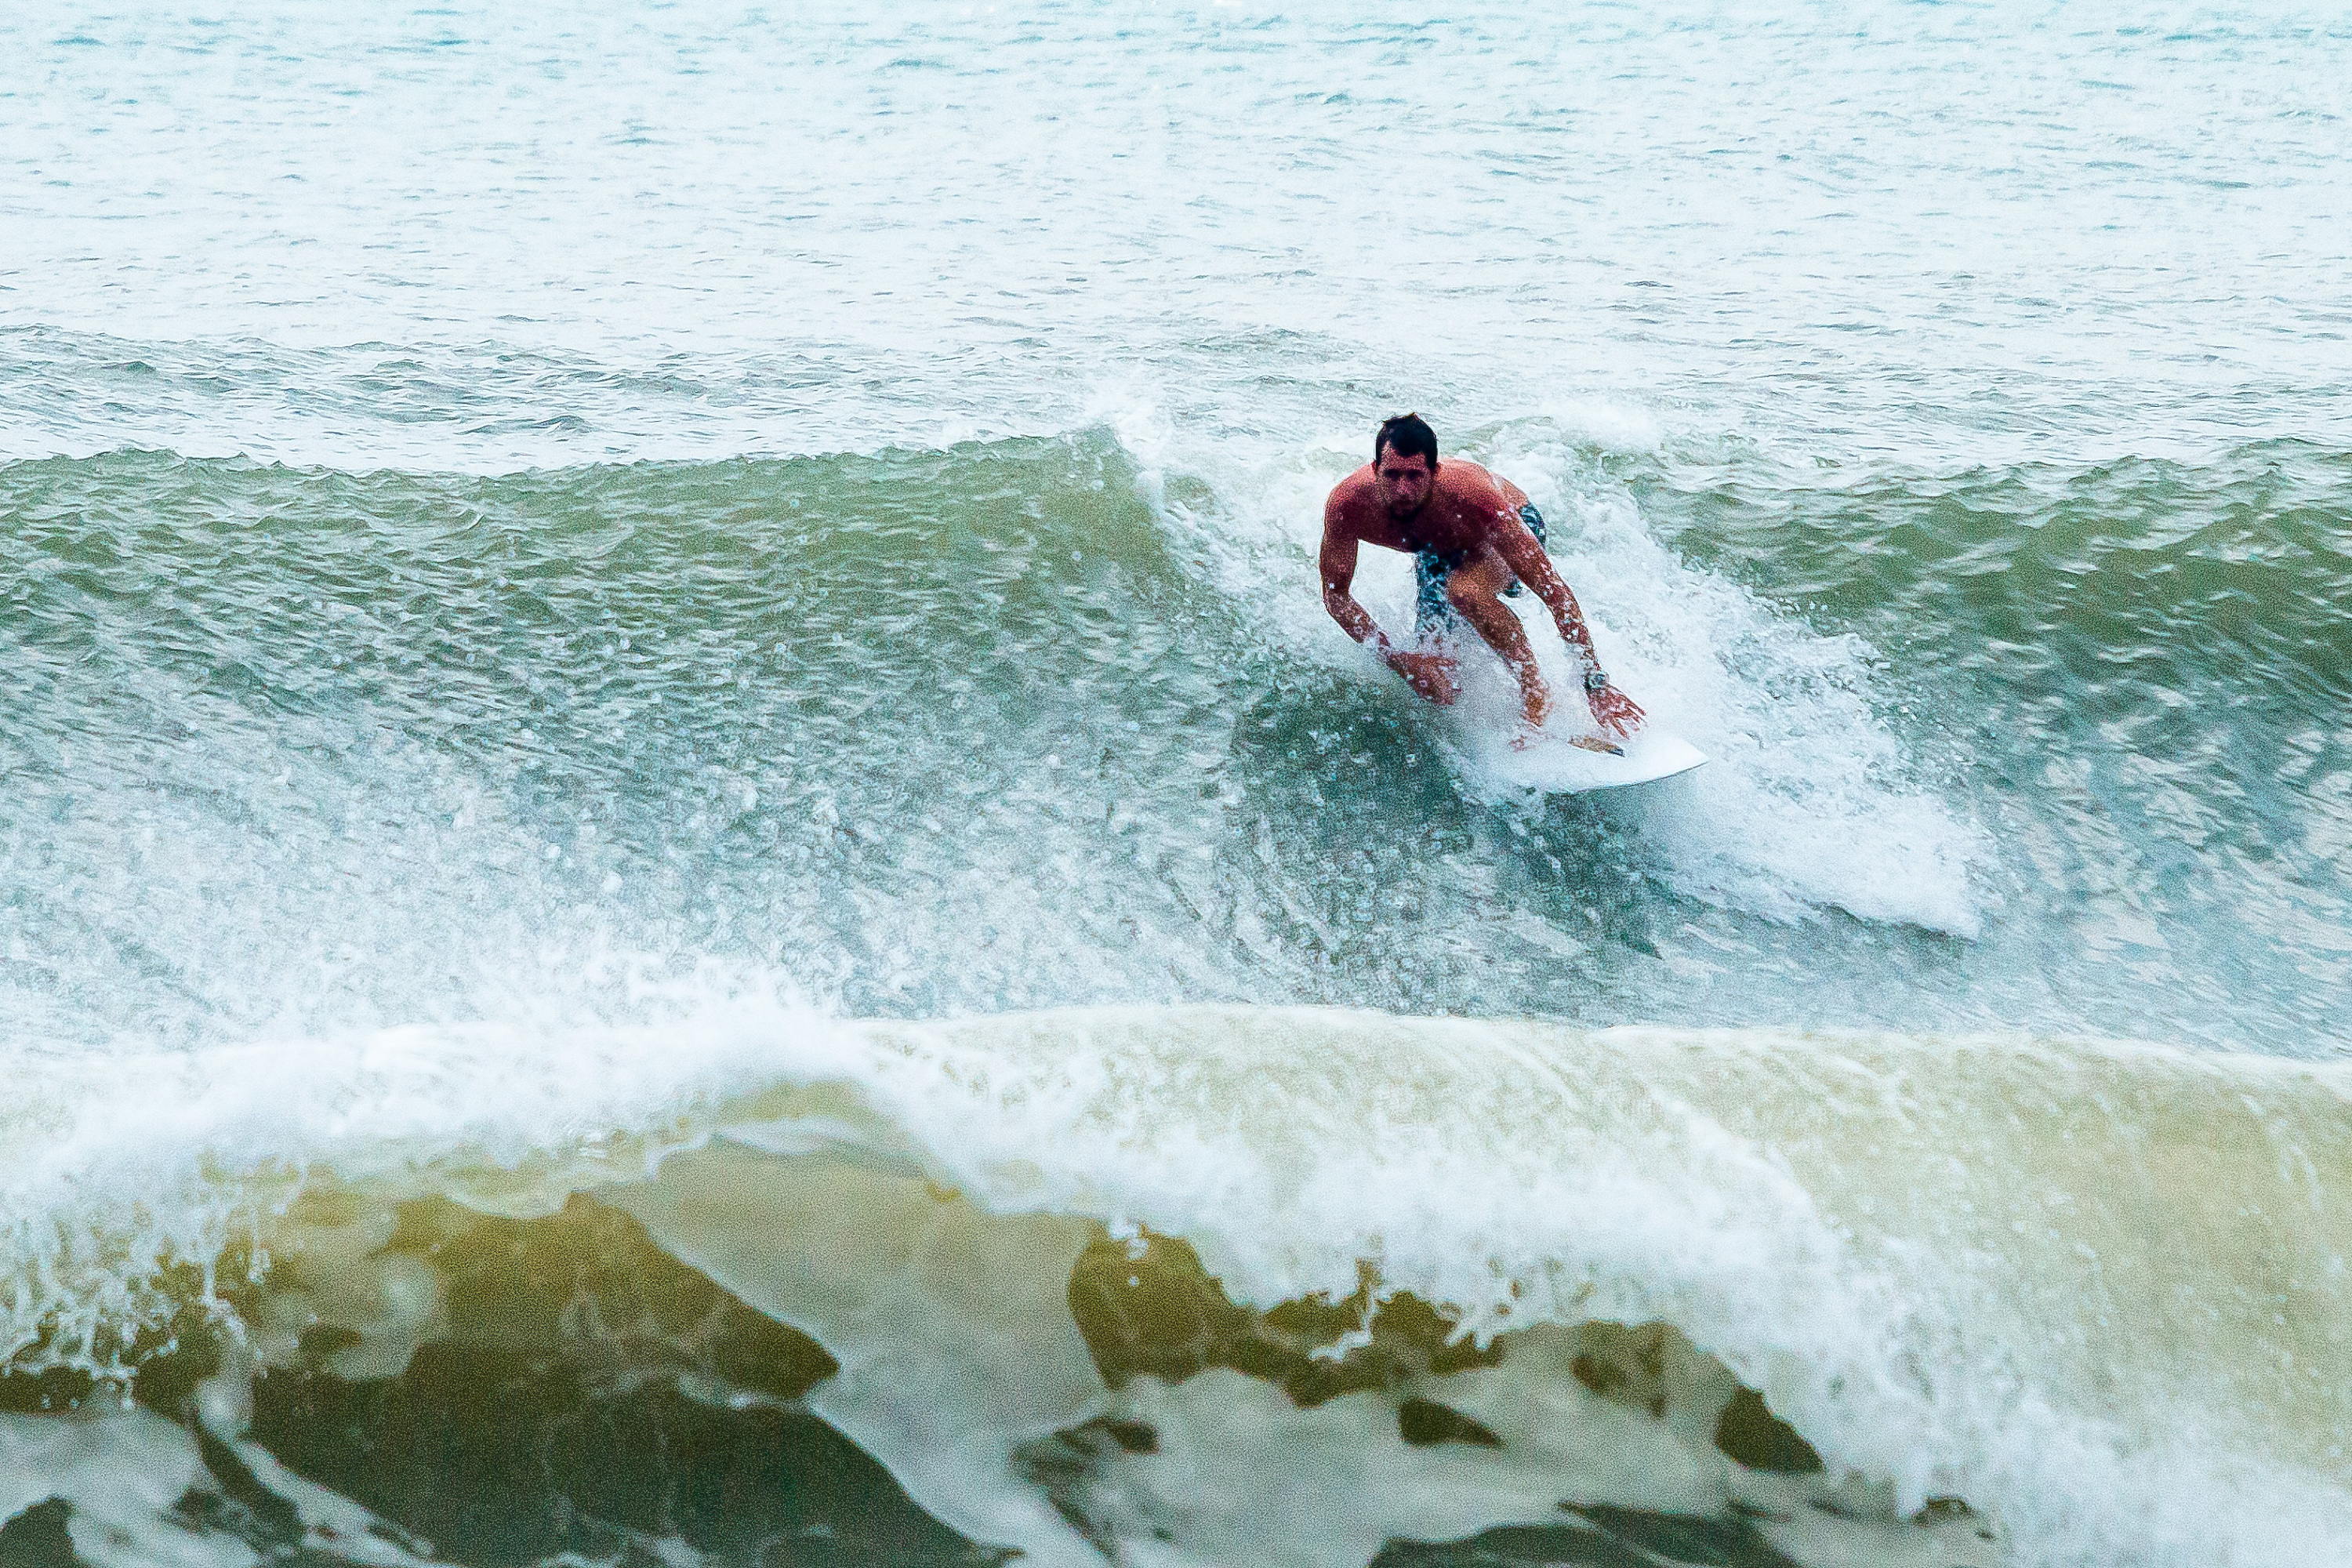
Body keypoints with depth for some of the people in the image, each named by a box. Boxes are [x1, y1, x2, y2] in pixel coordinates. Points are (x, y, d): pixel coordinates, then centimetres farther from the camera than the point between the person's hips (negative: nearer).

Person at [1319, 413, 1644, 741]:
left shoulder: (1473, 495, -42)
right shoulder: (1346, 505, -34)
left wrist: (1596, 687, -40)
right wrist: (1394, 657, -29)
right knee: (1438, 690, -5)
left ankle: (1539, 700, -19)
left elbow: (1555, 592, -39)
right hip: (1439, 554, 4)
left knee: (1465, 590, -39)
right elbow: (1335, 595, -17)